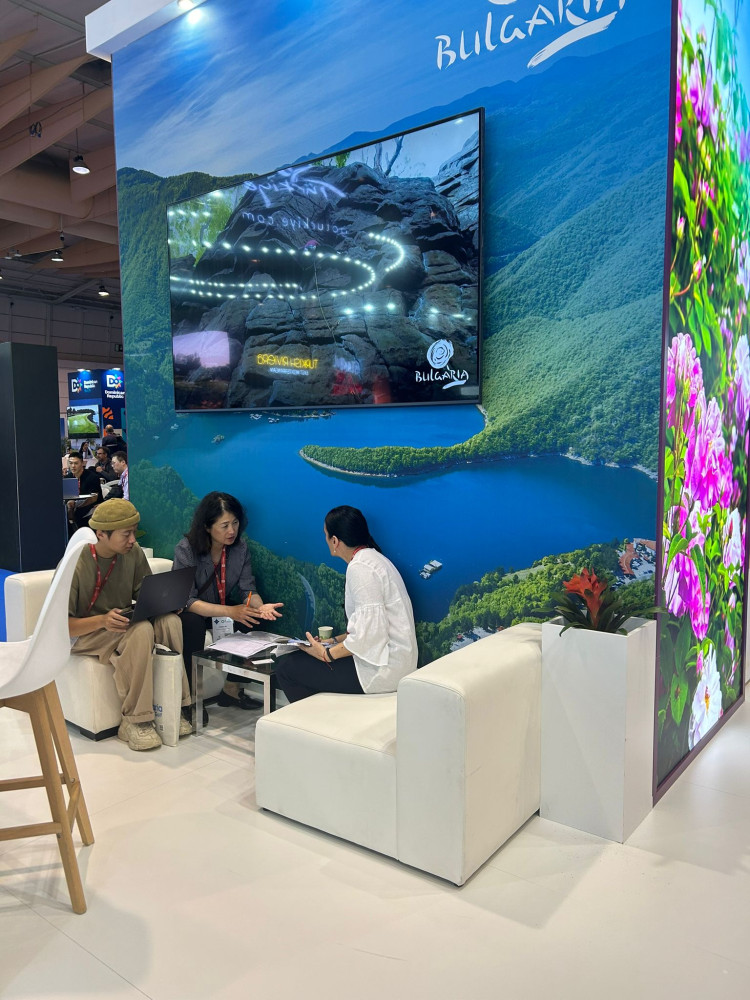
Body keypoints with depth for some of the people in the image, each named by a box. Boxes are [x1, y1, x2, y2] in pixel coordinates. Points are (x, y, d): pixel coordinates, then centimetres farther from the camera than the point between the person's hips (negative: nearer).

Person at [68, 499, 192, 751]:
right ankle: (134, 721, -26)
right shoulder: (75, 565, -19)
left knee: (170, 621, -26)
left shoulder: (133, 553, -3)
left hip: (123, 624, 5)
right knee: (141, 630, -35)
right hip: (84, 634, -5)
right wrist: (102, 621, -36)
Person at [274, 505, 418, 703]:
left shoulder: (360, 568, -17)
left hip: (381, 668, -10)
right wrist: (334, 641, 12)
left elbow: (370, 631, -23)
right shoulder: (372, 559, 13)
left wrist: (327, 654, -13)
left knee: (286, 666, -6)